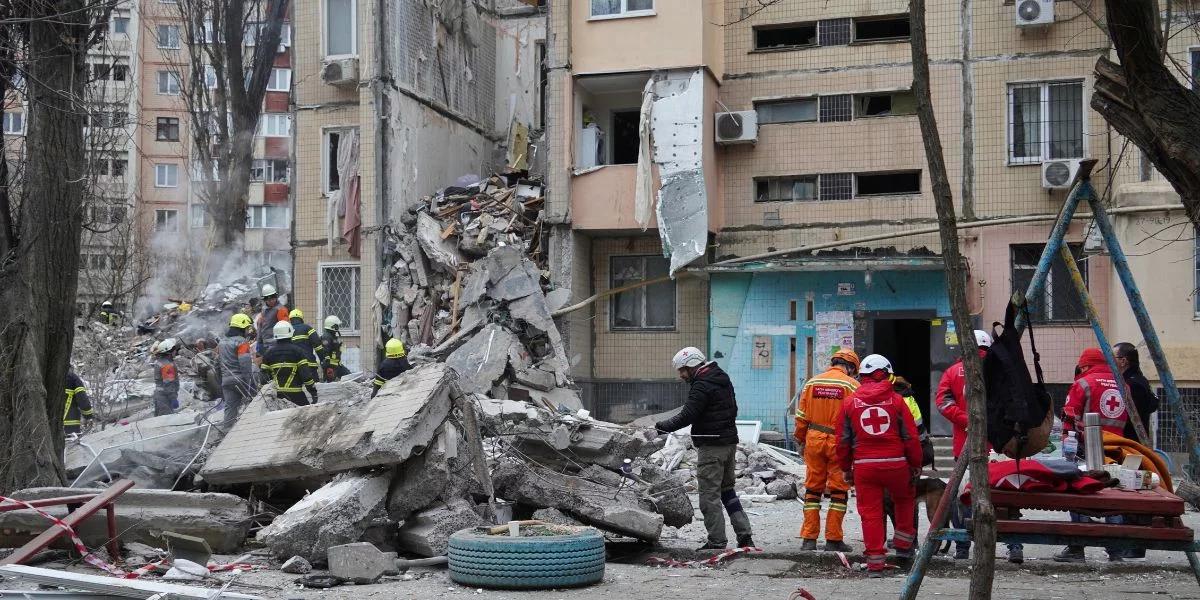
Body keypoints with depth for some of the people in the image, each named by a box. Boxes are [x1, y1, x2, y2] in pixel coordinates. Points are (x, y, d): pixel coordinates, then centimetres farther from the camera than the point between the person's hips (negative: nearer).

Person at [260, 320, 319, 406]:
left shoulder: (269, 352, 6)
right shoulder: (297, 350, -6)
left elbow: (264, 373, 8)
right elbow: (306, 372, -10)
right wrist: (313, 391, -6)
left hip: (277, 393, 4)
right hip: (295, 392, -4)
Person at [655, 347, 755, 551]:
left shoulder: (702, 385, -16)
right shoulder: (723, 379, 14)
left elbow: (687, 415, -21)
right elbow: (733, 409, 20)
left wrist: (664, 426, -10)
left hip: (711, 446, -9)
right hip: (730, 441, 9)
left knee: (710, 494, -3)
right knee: (727, 490, 16)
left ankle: (717, 541, -1)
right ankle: (744, 536, 14)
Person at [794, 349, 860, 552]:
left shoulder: (811, 383, 6)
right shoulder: (852, 386, -6)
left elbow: (801, 417, 8)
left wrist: (801, 441, 18)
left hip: (814, 441, 4)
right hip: (840, 444, -3)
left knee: (813, 489, 11)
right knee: (839, 491, 5)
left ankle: (809, 538, 10)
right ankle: (833, 539, 7)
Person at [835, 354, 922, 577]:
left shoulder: (850, 402, 4)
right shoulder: (896, 400, 0)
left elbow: (843, 440, 7)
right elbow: (911, 436, 1)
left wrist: (846, 468, 17)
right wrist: (915, 465, 12)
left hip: (864, 466, 0)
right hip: (896, 464, 0)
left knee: (870, 512, 5)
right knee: (904, 499, 26)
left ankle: (875, 562, 6)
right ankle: (903, 545, 29)